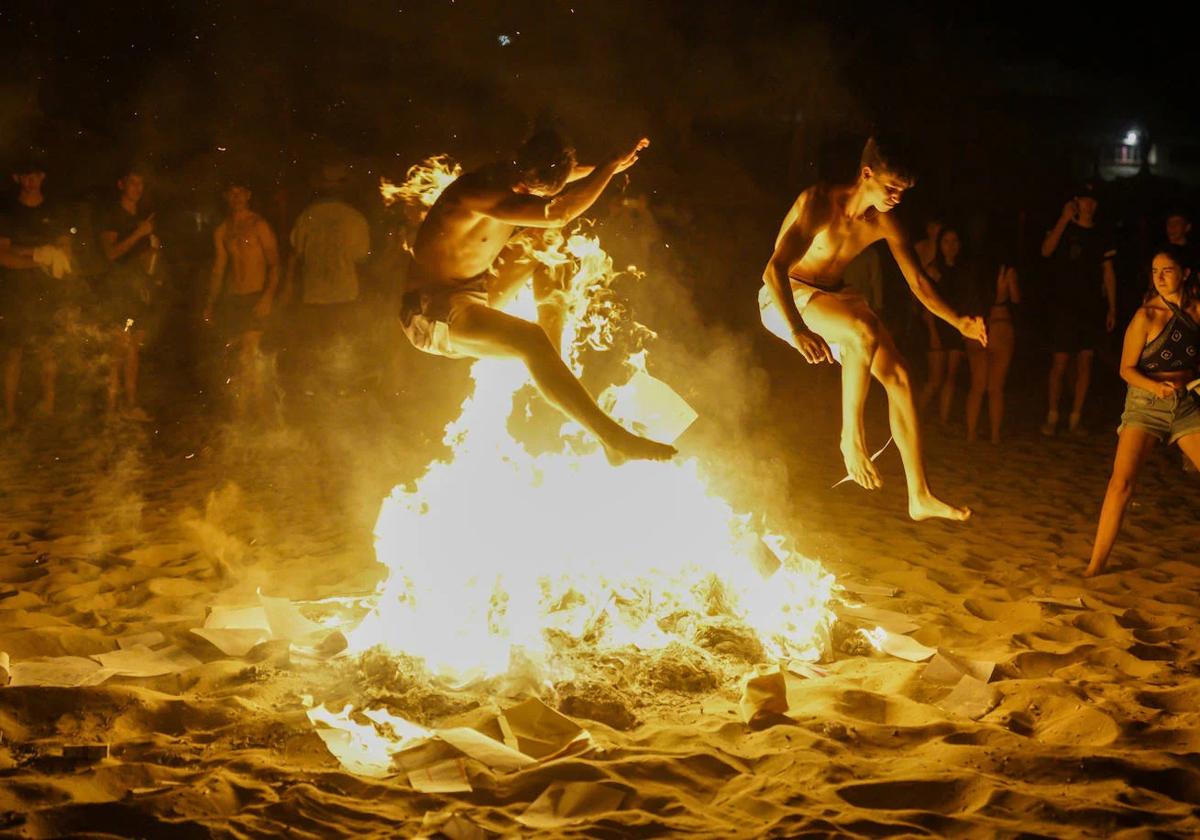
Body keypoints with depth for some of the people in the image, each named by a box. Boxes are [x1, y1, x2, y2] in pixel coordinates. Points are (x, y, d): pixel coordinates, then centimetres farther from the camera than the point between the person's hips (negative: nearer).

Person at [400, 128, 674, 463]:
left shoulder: (520, 178, -3)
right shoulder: (478, 194, -32)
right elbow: (558, 214, -41)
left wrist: (603, 169, 5)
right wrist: (612, 164, -32)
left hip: (474, 290, 10)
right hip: (432, 312, -10)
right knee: (531, 341, -31)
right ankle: (612, 437, -29)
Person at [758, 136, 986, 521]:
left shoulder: (884, 222, -4)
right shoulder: (820, 202, -24)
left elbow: (918, 281, 3)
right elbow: (775, 268, -34)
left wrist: (958, 322, -13)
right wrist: (797, 331, -48)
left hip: (831, 299, 7)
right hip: (784, 298, -7)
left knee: (898, 376, -6)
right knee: (865, 331, -35)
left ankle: (920, 496, -4)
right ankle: (852, 437, -19)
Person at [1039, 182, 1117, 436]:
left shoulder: (1101, 236, 12)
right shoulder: (1063, 229, 2)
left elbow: (1108, 273, 13)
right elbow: (1046, 251, -18)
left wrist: (1112, 308, 7)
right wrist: (1065, 218, -19)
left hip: (1093, 306, 4)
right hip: (1065, 305, -4)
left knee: (1086, 360, 2)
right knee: (1061, 360, -6)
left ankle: (1076, 418, 8)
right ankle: (1052, 417, 1)